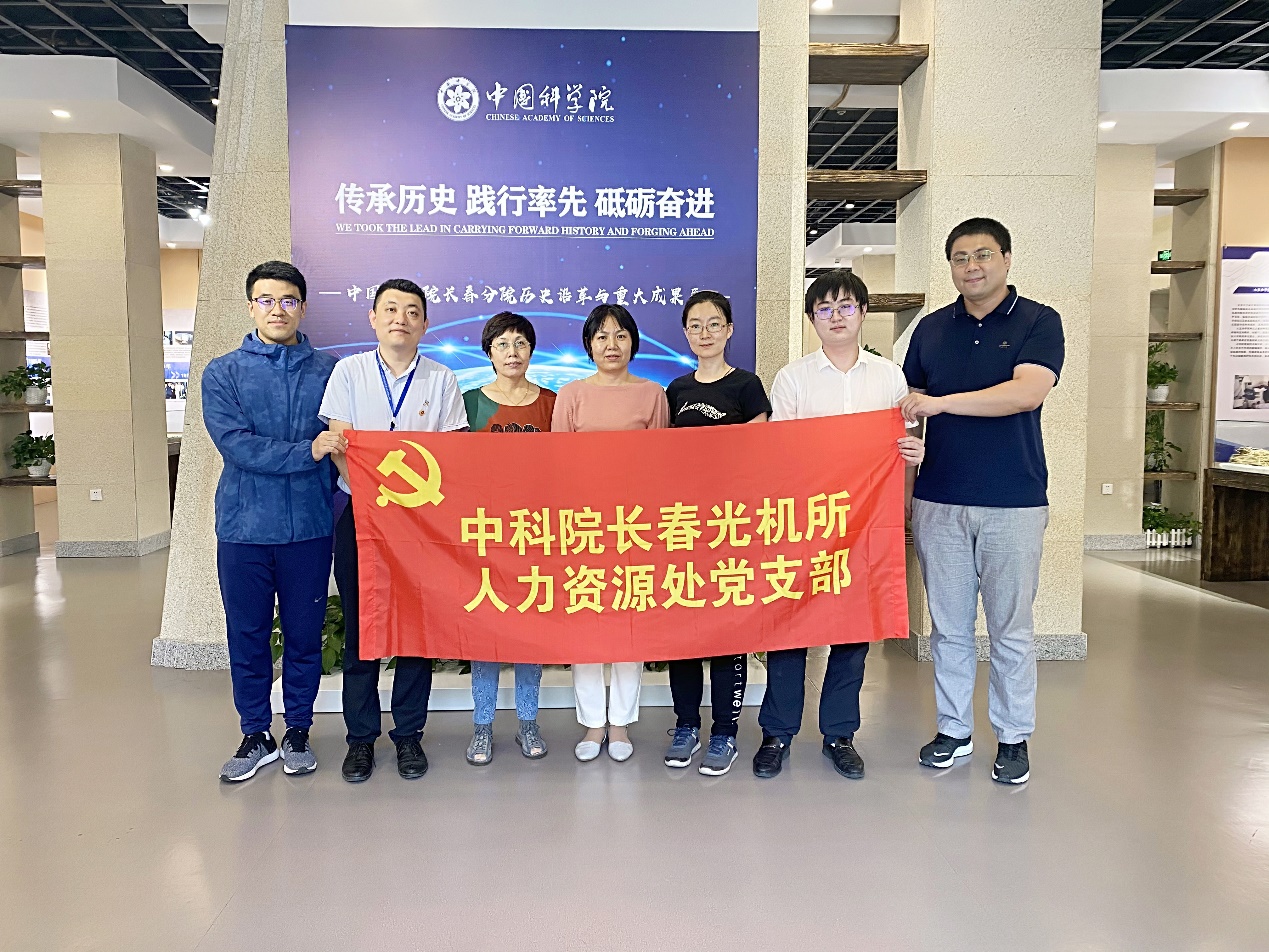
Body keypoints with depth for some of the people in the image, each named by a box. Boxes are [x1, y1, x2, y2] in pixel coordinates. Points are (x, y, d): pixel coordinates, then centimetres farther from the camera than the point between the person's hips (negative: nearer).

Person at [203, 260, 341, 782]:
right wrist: (307, 452, -18)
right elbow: (236, 445, -10)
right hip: (244, 525, 0)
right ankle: (256, 734, 27)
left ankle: (298, 730, 27)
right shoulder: (223, 373, 3)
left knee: (304, 633, 10)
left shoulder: (329, 371, 4)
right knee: (247, 635, 10)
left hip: (309, 525, 0)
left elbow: (345, 440, 1)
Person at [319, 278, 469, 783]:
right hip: (359, 512, 0)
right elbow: (339, 446, -2)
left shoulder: (442, 380, 5)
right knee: (359, 625, 5)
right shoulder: (349, 372, 4)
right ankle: (360, 736, 19)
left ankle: (409, 734, 19)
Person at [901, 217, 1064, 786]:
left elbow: (1028, 391, -19)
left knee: (1011, 629, 7)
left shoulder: (1038, 322, -1)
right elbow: (908, 407, 12)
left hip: (1013, 503, -3)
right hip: (939, 501, 3)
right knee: (948, 626, 11)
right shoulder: (932, 328, 9)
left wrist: (941, 402, -21)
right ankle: (953, 730, 25)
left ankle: (1013, 738, 23)